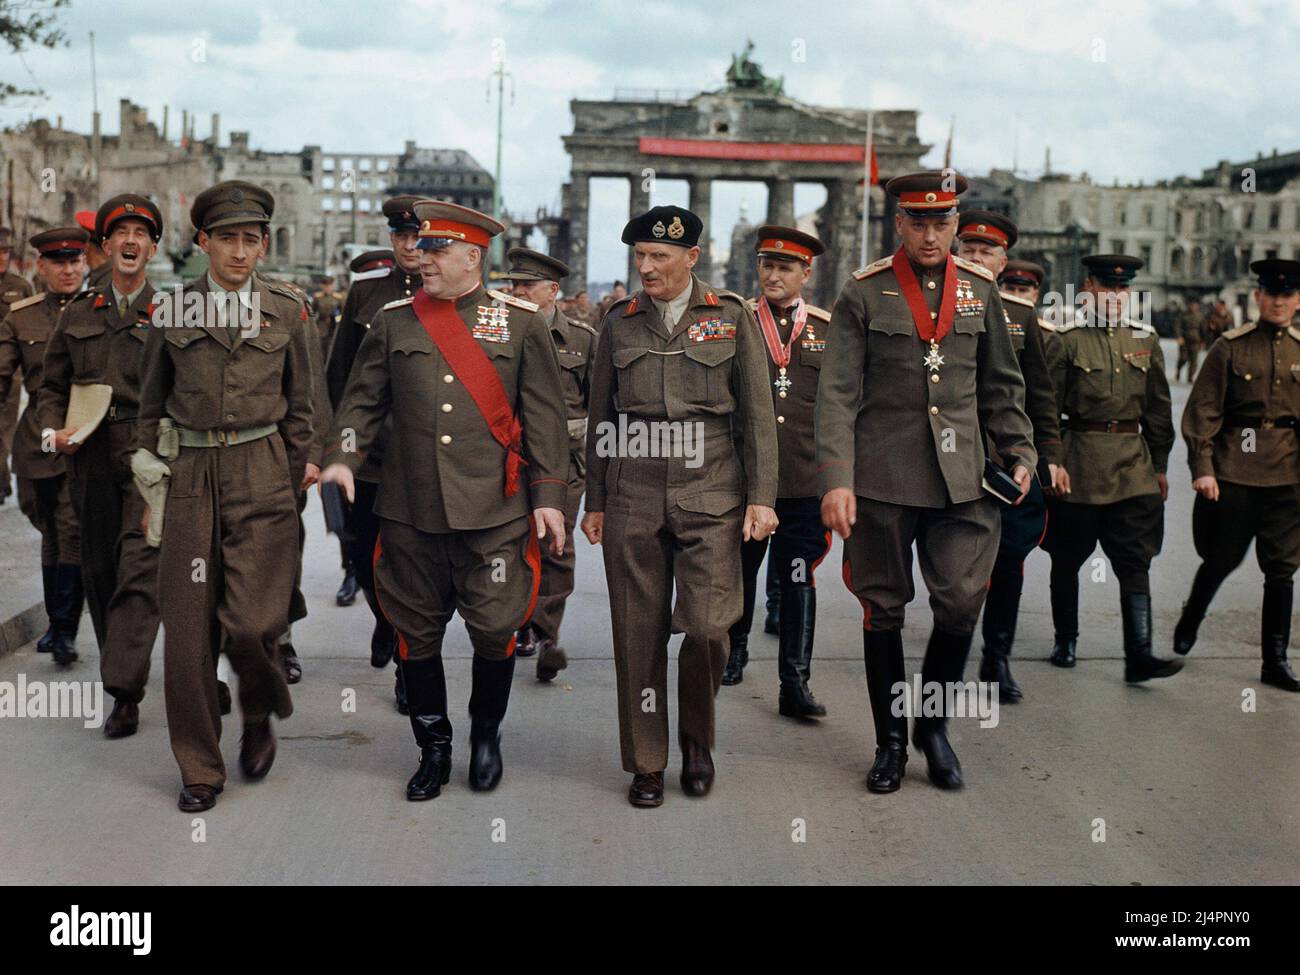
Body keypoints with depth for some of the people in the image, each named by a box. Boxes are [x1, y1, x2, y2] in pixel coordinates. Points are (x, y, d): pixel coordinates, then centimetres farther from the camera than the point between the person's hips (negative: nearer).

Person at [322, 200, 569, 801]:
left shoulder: (521, 321, 3)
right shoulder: (394, 320, 8)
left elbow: (544, 414, 3)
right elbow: (362, 399, 11)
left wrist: (548, 495, -2)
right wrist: (344, 456, -6)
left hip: (494, 509, -2)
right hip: (409, 509, 2)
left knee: (495, 628, 0)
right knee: (417, 633, 9)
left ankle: (486, 733, 27)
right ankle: (433, 749, 25)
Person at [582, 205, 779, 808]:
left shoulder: (731, 317, 4)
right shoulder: (619, 323, 9)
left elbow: (758, 414, 4)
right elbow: (600, 417, 13)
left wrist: (761, 497, -3)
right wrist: (594, 502, 11)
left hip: (710, 496, -2)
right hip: (633, 500, 2)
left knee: (707, 627, -11)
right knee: (639, 635, 3)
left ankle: (697, 737, 17)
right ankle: (646, 763, 18)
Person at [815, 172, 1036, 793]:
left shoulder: (980, 289, 9)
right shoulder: (864, 293, 0)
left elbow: (1001, 385, 18)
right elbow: (837, 393, -4)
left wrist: (1020, 453, 11)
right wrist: (835, 480, -12)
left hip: (960, 479, 2)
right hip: (882, 479, -2)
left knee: (962, 602, -4)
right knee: (883, 610, 6)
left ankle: (934, 725, 20)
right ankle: (890, 740, 22)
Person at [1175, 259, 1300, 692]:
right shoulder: (1230, 346, -2)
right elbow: (1203, 411, -4)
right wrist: (1202, 468, -10)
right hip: (1235, 472, -3)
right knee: (1222, 559, 6)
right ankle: (1190, 621, 35)